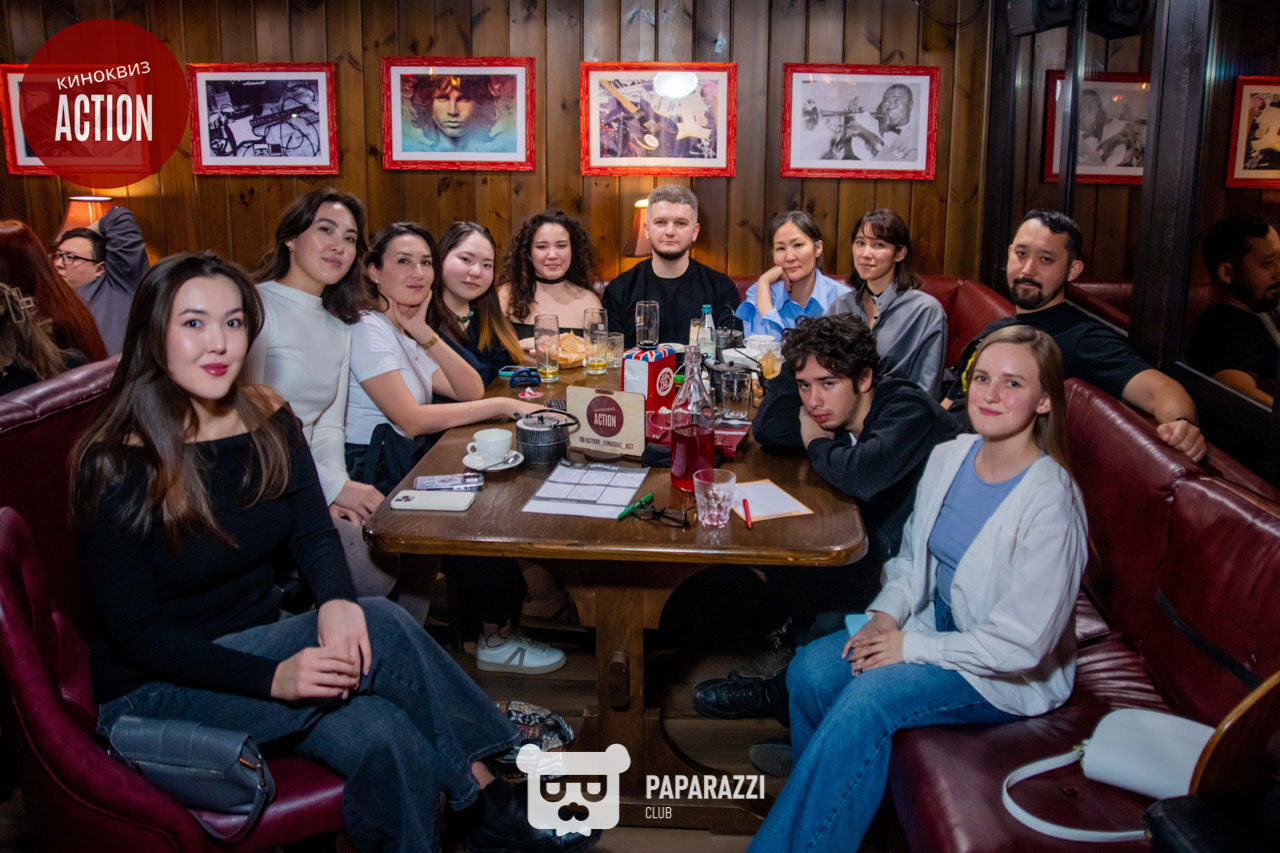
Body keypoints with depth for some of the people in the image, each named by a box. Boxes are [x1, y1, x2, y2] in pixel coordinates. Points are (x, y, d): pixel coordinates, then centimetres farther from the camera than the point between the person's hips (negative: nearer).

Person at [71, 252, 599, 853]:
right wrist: (273, 678, -31)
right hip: (155, 690, -5)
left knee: (387, 737, -28)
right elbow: (135, 633, -18)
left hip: (262, 642, 5)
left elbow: (314, 533, -2)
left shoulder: (265, 416, 0)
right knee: (382, 628, -27)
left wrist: (336, 600, -26)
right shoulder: (117, 463, -16)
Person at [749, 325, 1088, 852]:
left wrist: (911, 646, -18)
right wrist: (886, 615, -7)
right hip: (938, 623, 7)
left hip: (1009, 675, -6)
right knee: (813, 669, -17)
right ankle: (813, 810, 3)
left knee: (871, 695, -29)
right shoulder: (948, 458, -1)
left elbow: (1023, 643, -22)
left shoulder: (1050, 503, -23)